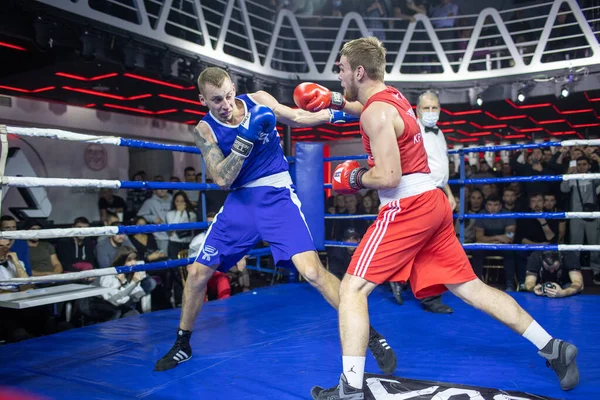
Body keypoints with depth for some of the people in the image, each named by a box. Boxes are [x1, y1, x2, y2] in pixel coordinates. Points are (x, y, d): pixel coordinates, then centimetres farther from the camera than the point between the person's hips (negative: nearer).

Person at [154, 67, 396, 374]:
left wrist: (336, 114, 1)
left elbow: (297, 118, 11)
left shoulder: (258, 100, -4)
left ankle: (370, 335, -5)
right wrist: (245, 138, -25)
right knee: (197, 273, 5)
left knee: (312, 271, -19)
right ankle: (182, 345, 28)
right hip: (240, 202, 2)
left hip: (277, 196, -2)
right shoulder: (204, 130, -5)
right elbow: (222, 179, -15)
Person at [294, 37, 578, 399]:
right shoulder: (393, 96, 14)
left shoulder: (376, 111, -13)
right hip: (431, 202, 10)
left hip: (407, 208, -9)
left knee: (352, 288, -6)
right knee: (470, 287, 14)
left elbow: (388, 176, -21)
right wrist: (333, 102, 29)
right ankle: (554, 349, 19)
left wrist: (354, 177, -4)